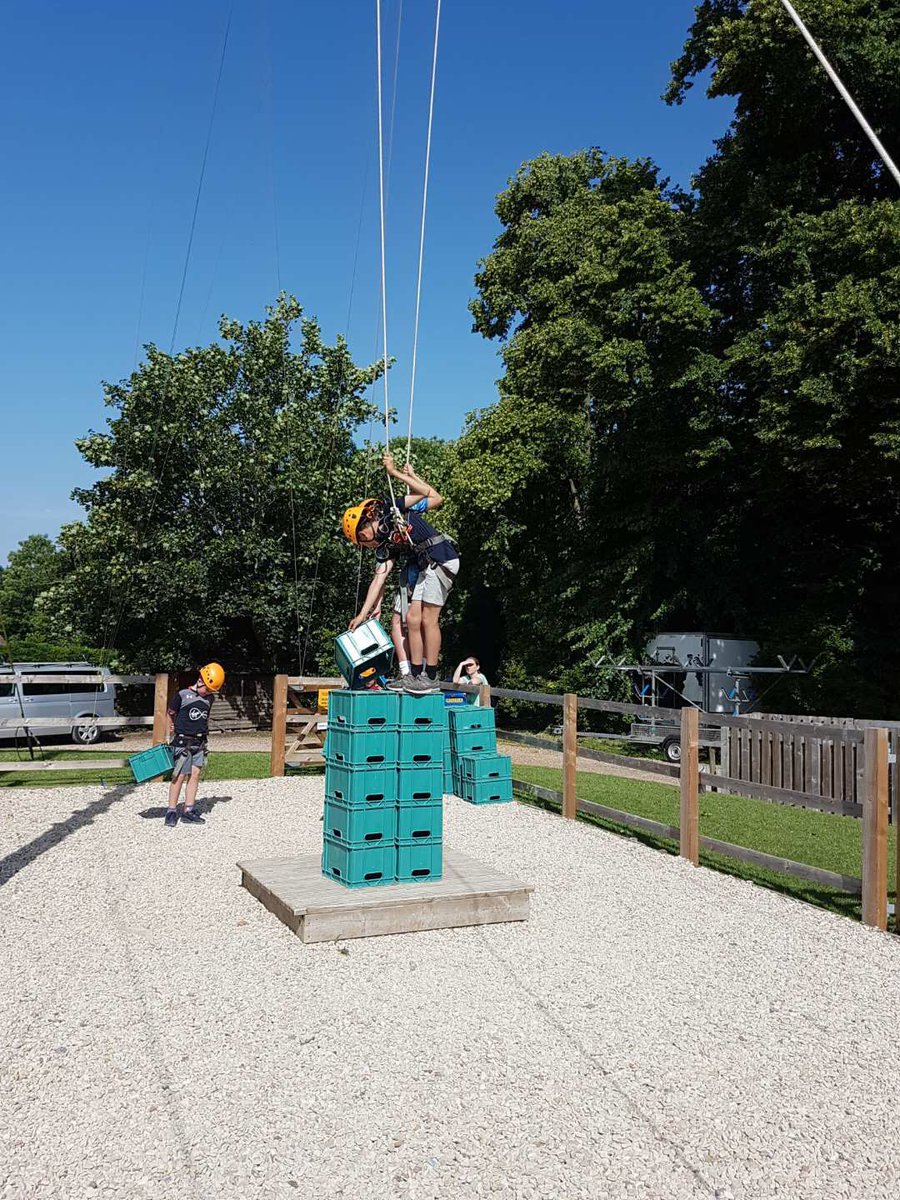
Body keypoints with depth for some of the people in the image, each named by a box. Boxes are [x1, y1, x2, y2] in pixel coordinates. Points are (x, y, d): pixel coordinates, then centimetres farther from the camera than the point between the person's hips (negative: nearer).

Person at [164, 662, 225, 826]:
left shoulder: (209, 698, 8)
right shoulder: (182, 695, -8)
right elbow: (171, 715, 1)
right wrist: (172, 733, 4)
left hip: (199, 743, 5)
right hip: (182, 743, -5)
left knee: (195, 775, 4)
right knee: (179, 776, -3)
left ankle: (188, 811, 10)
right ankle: (171, 811, 6)